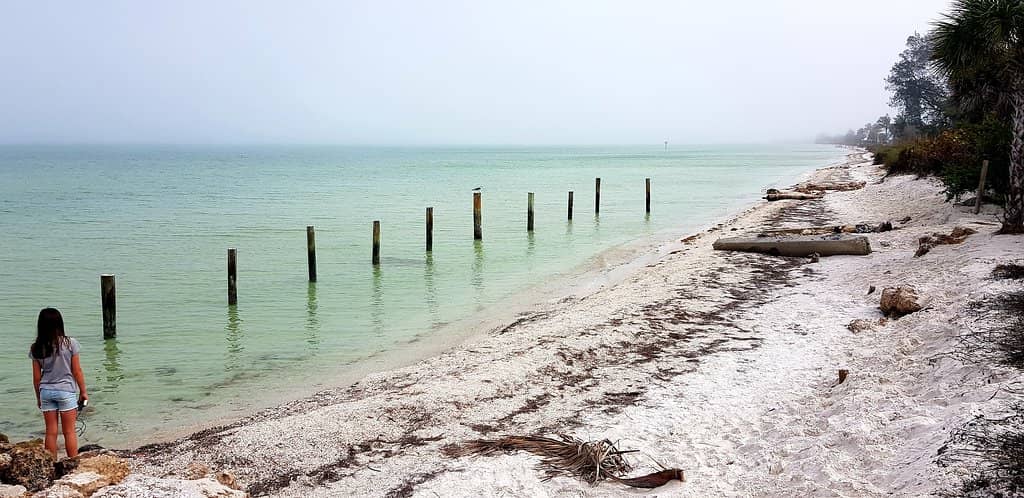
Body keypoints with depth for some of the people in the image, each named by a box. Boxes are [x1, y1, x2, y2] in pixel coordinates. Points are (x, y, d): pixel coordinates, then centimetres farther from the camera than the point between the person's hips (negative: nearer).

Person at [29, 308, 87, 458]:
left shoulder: (36, 348, -2)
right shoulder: (70, 343, -10)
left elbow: (36, 376, 3)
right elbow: (77, 371, -6)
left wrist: (38, 397, 16)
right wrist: (83, 392, 5)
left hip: (46, 391, 3)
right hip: (66, 391, -2)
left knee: (51, 432, 10)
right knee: (69, 431, 6)